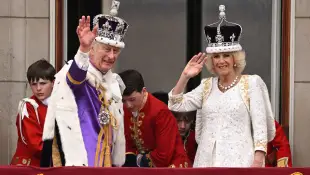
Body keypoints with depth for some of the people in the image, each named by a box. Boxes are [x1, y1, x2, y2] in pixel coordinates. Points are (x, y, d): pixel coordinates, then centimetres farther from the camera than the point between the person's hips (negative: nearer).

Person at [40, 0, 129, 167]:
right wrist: (83, 49, -55)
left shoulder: (114, 82, 14)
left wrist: (117, 163, 21)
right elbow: (75, 76, -36)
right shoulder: (77, 70, -9)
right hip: (77, 161, -7)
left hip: (104, 161, 8)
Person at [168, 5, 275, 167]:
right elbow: (175, 105, 11)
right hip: (207, 160, 4)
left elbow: (260, 125, -4)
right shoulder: (207, 85, 15)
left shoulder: (252, 83, 2)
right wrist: (185, 76, 0)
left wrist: (258, 160, -13)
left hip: (239, 159, -4)